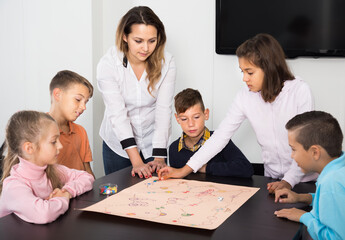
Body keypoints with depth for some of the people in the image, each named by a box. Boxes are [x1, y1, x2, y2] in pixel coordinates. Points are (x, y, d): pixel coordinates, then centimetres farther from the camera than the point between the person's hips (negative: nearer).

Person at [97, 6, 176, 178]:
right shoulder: (108, 65, -18)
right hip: (118, 144, -1)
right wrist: (136, 161, -30)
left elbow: (164, 109, -16)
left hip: (153, 143, 1)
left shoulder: (166, 63, -13)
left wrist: (159, 156, -25)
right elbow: (117, 114, -23)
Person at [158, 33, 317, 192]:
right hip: (272, 179, 3)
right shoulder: (245, 97, -2)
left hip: (304, 180, -3)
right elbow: (221, 136, 0)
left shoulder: (300, 91, -12)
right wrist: (184, 170, -4)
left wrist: (289, 181, -22)